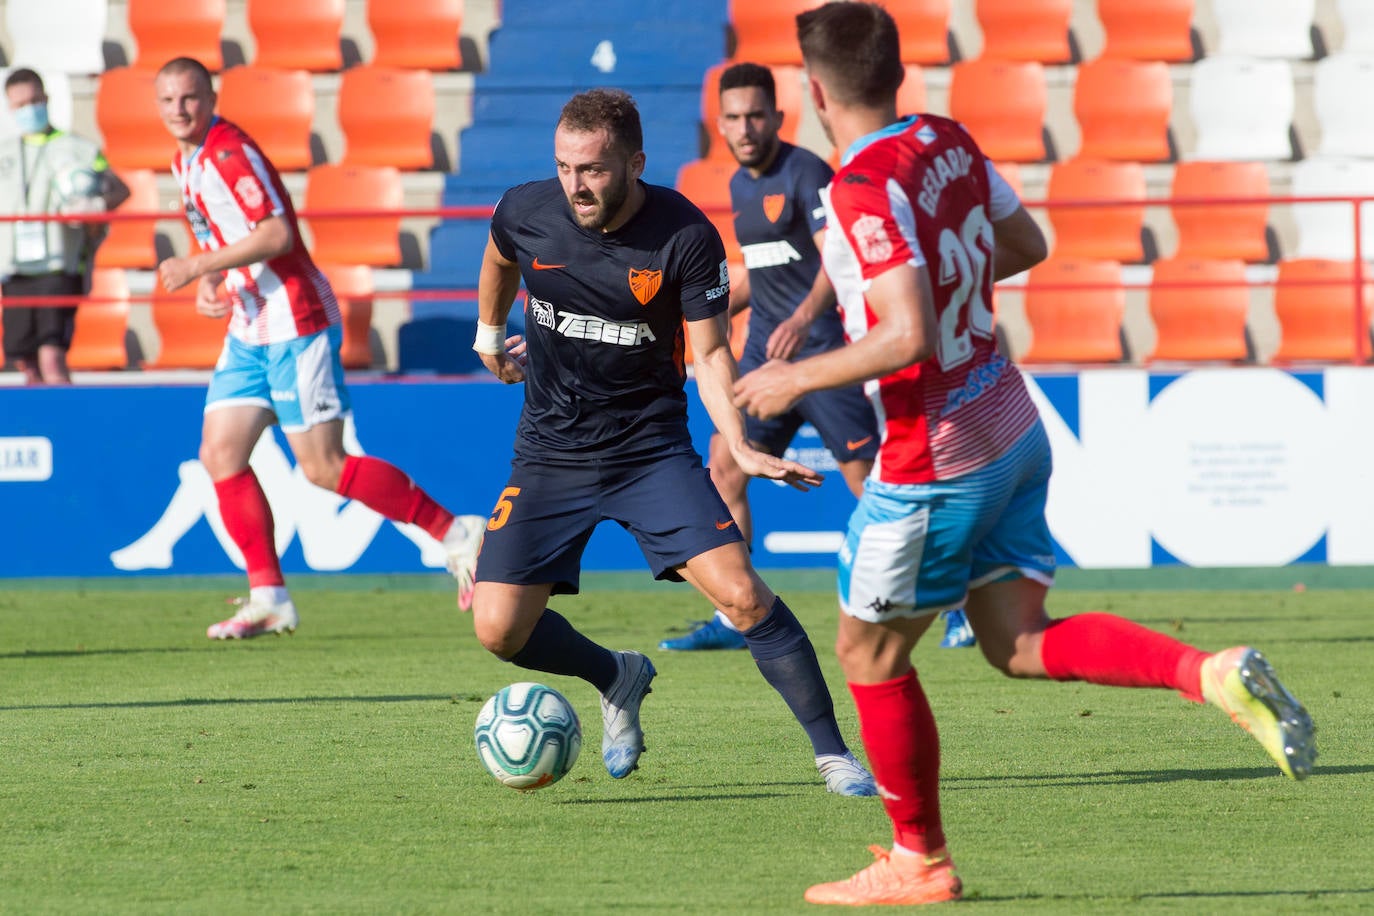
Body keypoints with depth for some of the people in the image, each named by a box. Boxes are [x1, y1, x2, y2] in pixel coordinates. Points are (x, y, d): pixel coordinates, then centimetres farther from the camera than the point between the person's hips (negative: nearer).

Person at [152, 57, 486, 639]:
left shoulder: (230, 152, -15)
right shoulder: (185, 164, 14)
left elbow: (275, 234, -24)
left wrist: (200, 266, -24)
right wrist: (207, 285, 10)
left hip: (295, 323, -9)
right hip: (250, 328, 9)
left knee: (323, 469, -9)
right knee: (220, 455, 2)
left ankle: (454, 533, 1)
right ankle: (269, 598, 5)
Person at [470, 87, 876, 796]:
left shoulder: (686, 238, -16)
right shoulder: (526, 211, -9)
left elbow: (710, 352, -10)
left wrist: (741, 446, -25)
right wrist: (490, 334, 31)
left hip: (651, 446, -2)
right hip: (550, 456, 2)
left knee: (741, 595, -19)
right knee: (499, 629, -10)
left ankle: (833, 753, -5)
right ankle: (618, 679, 22)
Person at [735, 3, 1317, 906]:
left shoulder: (863, 190, -22)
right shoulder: (949, 142, 3)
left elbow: (908, 338, -29)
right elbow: (1026, 243, 17)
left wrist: (798, 379, -16)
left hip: (937, 465, -8)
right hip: (1012, 432, 8)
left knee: (871, 656, 10)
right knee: (1019, 643, 8)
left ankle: (920, 862, 20)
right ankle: (1215, 675, -12)